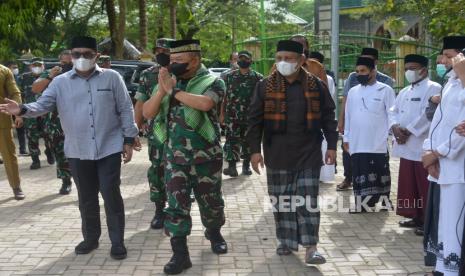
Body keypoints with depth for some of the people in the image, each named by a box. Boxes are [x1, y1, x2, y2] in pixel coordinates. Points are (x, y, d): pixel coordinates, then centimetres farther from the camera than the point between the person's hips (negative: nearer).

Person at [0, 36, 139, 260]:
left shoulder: (111, 78, -2)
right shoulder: (60, 82, 2)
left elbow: (125, 109, 0)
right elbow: (43, 105, -6)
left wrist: (129, 139, -3)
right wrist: (22, 110, -26)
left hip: (109, 148, -2)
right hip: (78, 152, 2)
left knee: (111, 195, 1)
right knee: (86, 198, 14)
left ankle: (117, 241, 13)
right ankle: (90, 237, 31)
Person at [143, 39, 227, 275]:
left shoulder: (212, 81, -7)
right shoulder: (169, 82, 6)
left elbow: (205, 103, -29)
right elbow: (147, 113, 2)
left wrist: (174, 90, -20)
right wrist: (162, 90, -14)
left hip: (205, 155, -3)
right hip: (174, 156, 3)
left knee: (210, 200, 14)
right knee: (176, 204, -1)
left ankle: (214, 233, 41)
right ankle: (180, 254, 5)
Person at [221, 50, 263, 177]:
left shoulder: (257, 77, 4)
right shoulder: (229, 76, 9)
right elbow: (225, 96, 9)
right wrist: (222, 114, 5)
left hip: (250, 116, 0)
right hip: (232, 116, 1)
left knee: (248, 141, 7)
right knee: (231, 140, -6)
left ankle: (246, 166, 19)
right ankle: (231, 166, -4)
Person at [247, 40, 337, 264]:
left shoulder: (316, 85, 1)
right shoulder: (265, 86, -1)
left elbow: (328, 116, 7)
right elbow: (255, 119, 1)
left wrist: (331, 145, 3)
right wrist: (255, 149, -3)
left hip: (308, 154, 0)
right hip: (278, 155, 1)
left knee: (308, 200, 0)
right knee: (281, 200, 8)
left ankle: (310, 247, 4)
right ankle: (287, 241, 22)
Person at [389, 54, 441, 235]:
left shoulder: (433, 88, -6)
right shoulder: (404, 92, 19)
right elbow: (393, 112, 14)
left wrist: (408, 131, -15)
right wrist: (395, 127, -7)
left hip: (423, 147, -8)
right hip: (406, 147, 8)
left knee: (425, 187, -3)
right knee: (409, 185, 13)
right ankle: (415, 217, 25)